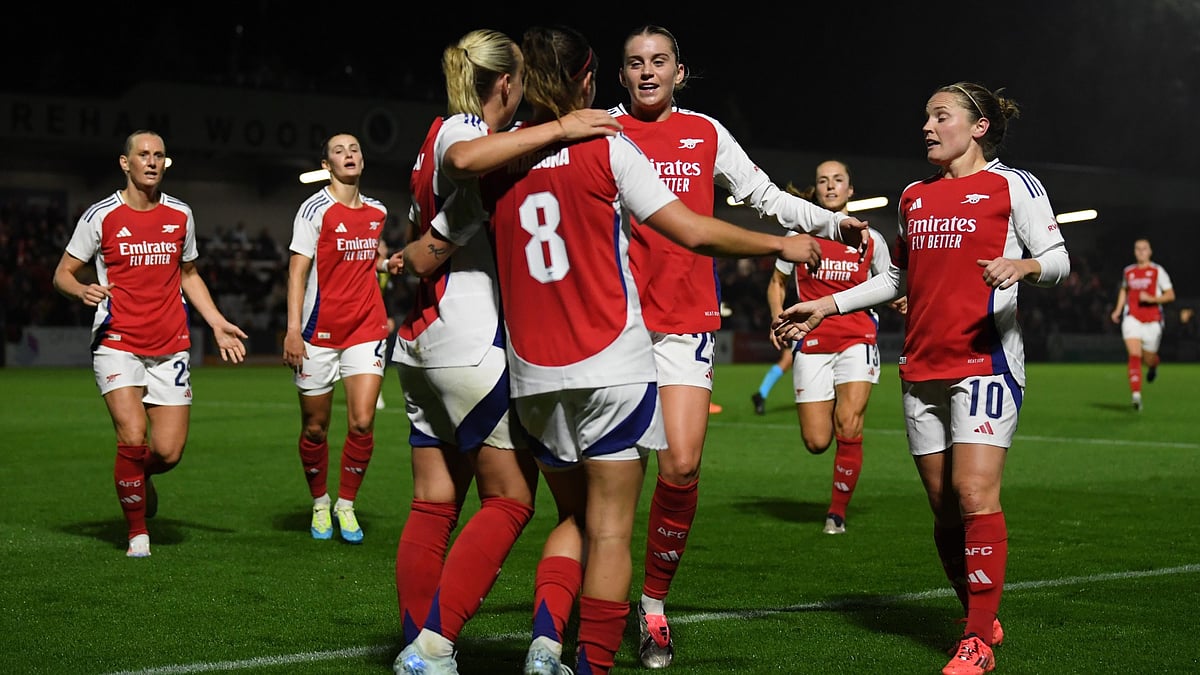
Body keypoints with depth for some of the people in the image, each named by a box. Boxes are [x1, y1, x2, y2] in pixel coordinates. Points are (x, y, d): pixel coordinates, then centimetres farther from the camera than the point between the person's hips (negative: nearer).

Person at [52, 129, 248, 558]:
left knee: (168, 451, -4)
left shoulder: (180, 215, 9)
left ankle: (142, 476, 33)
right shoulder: (101, 216, -2)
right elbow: (63, 273, 3)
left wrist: (218, 324, 13)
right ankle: (137, 533, 1)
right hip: (117, 344, -3)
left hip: (170, 347, 3)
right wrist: (82, 290, -20)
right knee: (133, 438, -18)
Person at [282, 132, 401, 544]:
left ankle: (346, 504, 8)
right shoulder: (315, 209, -6)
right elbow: (297, 269, -10)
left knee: (362, 423, -9)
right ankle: (320, 503, 27)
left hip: (366, 328, 3)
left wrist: (387, 263, 6)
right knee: (315, 429, 5)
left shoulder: (377, 212, 10)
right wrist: (293, 329, -18)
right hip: (319, 333, -3)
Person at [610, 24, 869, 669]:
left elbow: (764, 196, 20)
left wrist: (833, 223, 13)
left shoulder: (705, 132, 11)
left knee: (682, 468, -8)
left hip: (687, 320, 1)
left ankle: (654, 603, 9)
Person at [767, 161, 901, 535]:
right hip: (811, 343, 1)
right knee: (816, 442, -3)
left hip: (857, 339, 0)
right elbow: (777, 283, 15)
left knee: (849, 427, -18)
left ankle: (838, 511, -4)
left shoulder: (870, 238, 7)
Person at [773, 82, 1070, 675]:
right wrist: (827, 305, 21)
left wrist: (1022, 266, -23)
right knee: (944, 508, 5)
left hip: (985, 360, -6)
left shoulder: (1012, 185, 1)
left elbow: (1057, 258, -2)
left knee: (975, 495, -15)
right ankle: (980, 620, 20)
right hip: (922, 368, 6)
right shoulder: (914, 196, 17)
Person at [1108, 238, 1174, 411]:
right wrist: (1118, 310, 18)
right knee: (1134, 355, -18)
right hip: (1132, 318, 1)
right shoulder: (1128, 271, 10)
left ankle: (1153, 366, 49)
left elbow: (1170, 295, -1)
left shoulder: (1158, 271, -1)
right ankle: (1136, 395, -26)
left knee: (1148, 359, 8)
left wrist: (1152, 299, -17)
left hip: (1152, 320, -1)